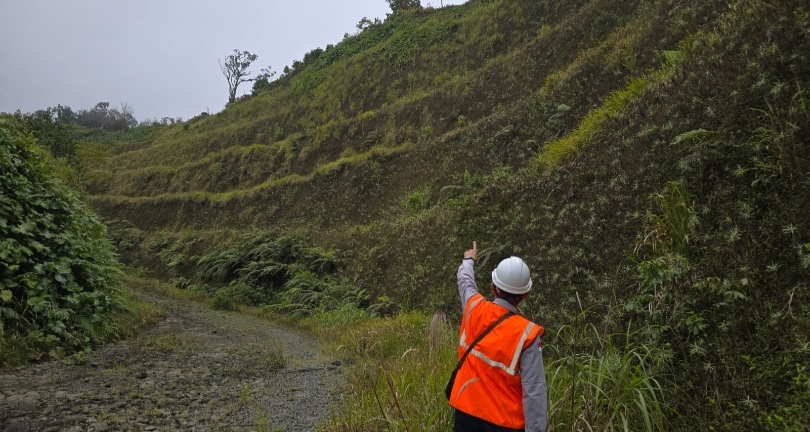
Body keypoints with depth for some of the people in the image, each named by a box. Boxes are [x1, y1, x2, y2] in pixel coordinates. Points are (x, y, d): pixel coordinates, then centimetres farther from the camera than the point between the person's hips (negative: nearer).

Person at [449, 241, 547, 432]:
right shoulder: (527, 333, -20)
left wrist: (469, 260, 36)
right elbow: (534, 391, -20)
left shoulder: (474, 309, -8)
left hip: (466, 411, 4)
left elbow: (465, 281, 16)